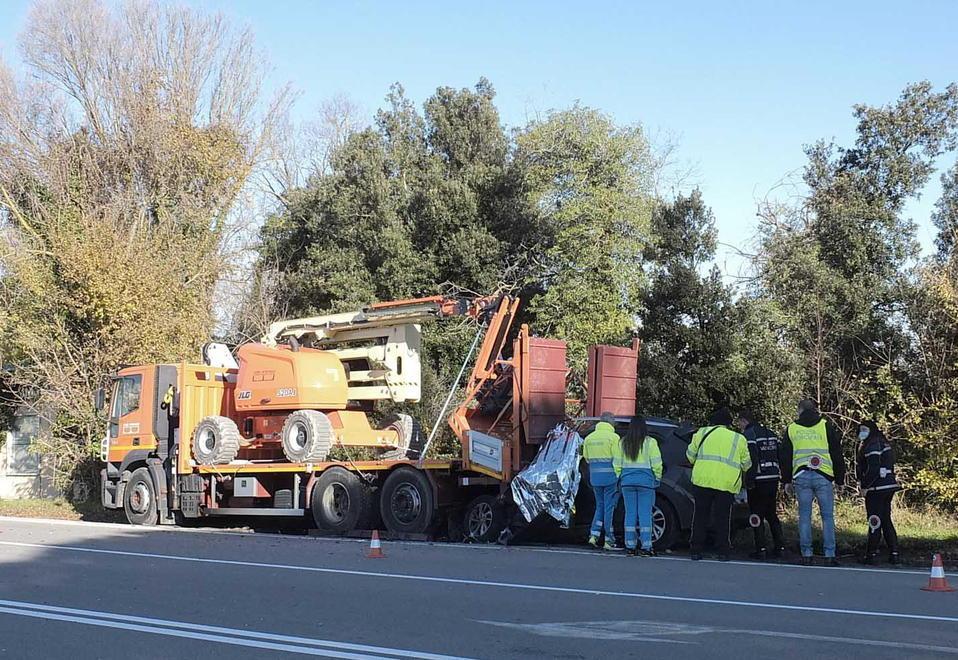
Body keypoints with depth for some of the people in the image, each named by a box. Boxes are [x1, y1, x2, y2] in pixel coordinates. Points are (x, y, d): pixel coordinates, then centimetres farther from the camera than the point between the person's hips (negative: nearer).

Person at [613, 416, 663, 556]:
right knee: (645, 513, -2)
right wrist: (657, 479, 5)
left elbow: (616, 463, 10)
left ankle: (630, 546, 8)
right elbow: (656, 464, -6)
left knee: (630, 513, 7)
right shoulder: (650, 442, -5)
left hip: (627, 481, 3)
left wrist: (620, 479, 18)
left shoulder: (623, 443, 6)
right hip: (646, 481, -3)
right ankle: (646, 547, -3)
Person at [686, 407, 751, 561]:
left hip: (702, 480, 0)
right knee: (722, 519, 7)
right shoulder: (739, 439, 13)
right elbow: (746, 464, 13)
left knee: (700, 516, 7)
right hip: (727, 484, 0)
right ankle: (722, 552, 6)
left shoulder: (702, 433, 12)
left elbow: (690, 455, 12)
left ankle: (696, 550, 7)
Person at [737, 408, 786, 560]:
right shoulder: (771, 434, 16)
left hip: (758, 479, -7)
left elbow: (751, 459, -18)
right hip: (773, 478, 7)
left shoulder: (748, 435, -8)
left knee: (756, 514, 0)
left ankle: (761, 550, -4)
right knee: (771, 514, 17)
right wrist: (784, 476, 17)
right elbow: (781, 457, 14)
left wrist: (749, 480, -16)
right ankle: (779, 546, 16)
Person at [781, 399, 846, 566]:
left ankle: (806, 555, 4)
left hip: (801, 477, 1)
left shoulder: (791, 429, 9)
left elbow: (785, 458, 13)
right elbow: (837, 454, 6)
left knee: (804, 516, 6)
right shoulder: (826, 426, 4)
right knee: (827, 516, 4)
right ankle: (829, 555, 0)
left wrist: (787, 480, 21)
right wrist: (840, 478, 11)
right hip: (823, 477, -1)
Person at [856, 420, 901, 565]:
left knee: (875, 521, -3)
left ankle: (872, 554, 2)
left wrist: (865, 486, -13)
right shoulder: (883, 443, 17)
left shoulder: (872, 445, -13)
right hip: (888, 486, 10)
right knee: (886, 520, 13)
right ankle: (894, 553, 11)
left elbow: (873, 469, -21)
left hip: (877, 488, -10)